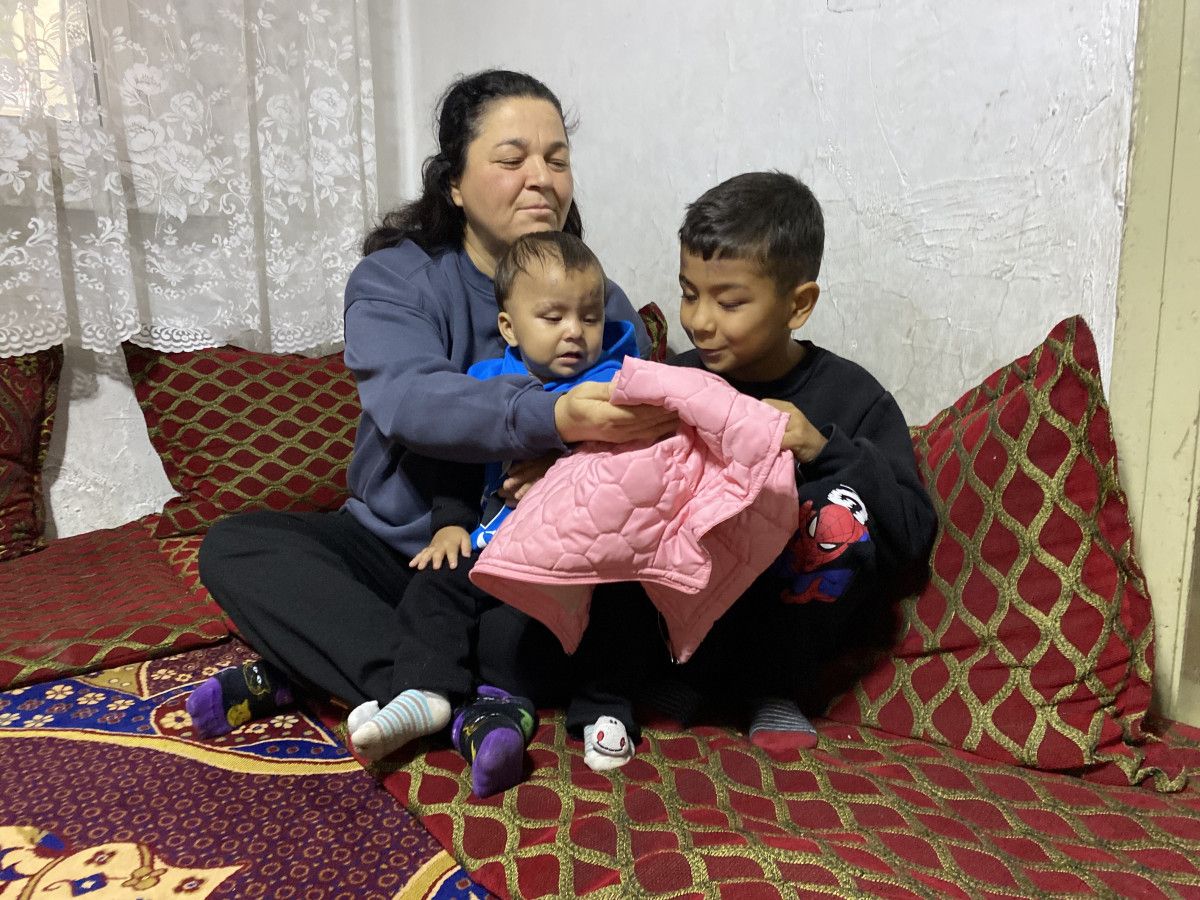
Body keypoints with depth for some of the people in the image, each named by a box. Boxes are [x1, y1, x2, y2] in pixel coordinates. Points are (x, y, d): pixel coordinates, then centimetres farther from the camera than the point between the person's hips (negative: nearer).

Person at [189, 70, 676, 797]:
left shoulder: (599, 302, 0)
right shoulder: (394, 278, -7)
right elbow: (409, 401, -28)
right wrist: (553, 418, -46)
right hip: (400, 544, 0)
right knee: (234, 546, -21)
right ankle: (471, 702, -35)